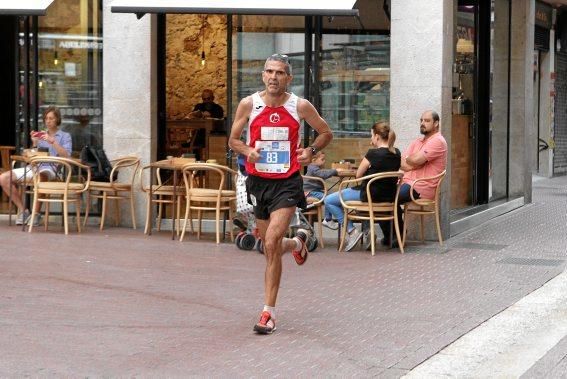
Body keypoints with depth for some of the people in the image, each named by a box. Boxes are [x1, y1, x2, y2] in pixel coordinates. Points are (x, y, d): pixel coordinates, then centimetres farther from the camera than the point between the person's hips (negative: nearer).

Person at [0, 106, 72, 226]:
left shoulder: (65, 136, 13)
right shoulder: (41, 135, 25)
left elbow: (66, 156, -4)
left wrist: (53, 142, -11)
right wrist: (34, 144, 4)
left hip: (50, 168, -6)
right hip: (34, 167, 6)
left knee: (40, 176, -44)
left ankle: (36, 213, -31)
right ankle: (22, 210, -4)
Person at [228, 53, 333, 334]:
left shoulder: (300, 106, -4)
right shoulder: (248, 104, -2)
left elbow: (326, 133, 12)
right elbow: (233, 140, 9)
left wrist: (311, 150, -5)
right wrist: (248, 151, -12)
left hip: (287, 182, -3)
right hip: (258, 181, 3)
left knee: (271, 242, -18)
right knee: (270, 246, 15)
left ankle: (269, 312, -11)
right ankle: (297, 242, 54)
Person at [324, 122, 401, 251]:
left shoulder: (373, 153, -18)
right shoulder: (396, 154, 2)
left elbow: (358, 175, -7)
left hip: (370, 195, -8)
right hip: (390, 196, 8)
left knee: (329, 201, 2)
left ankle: (352, 231, -3)